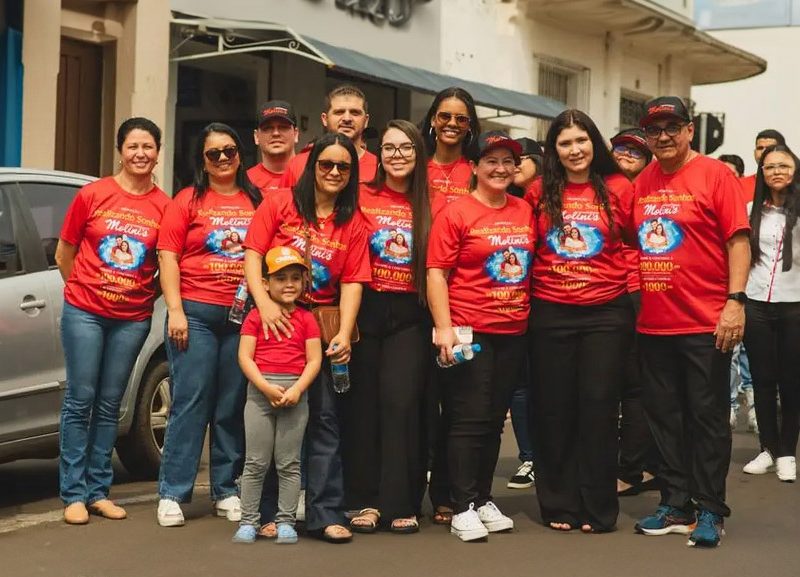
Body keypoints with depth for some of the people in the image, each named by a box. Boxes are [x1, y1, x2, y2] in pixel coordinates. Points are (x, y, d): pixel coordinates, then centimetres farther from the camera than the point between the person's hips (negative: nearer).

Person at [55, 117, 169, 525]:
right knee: (80, 400, 0)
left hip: (133, 318, 1)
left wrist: (146, 294, 1)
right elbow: (64, 254, 7)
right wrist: (84, 290, 9)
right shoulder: (92, 195, -2)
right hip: (84, 312, -1)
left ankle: (98, 490, 16)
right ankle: (73, 493, 5)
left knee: (109, 404, 9)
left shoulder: (164, 207, -2)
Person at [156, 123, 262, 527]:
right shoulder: (187, 201, 5)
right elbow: (168, 257, 1)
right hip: (196, 313, -2)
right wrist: (176, 311, -7)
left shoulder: (257, 202, 10)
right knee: (190, 402, -3)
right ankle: (172, 494, 2)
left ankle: (227, 490, 17)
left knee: (233, 406, 6)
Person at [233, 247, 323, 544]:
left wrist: (297, 389, -12)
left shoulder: (306, 319, 7)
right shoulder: (255, 316, 5)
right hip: (259, 391, 0)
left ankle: (286, 521, 10)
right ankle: (249, 520, 8)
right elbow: (244, 356, -1)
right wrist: (266, 387, -13)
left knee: (289, 463, 4)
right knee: (256, 462, 2)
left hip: (295, 393, 1)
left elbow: (314, 360, 2)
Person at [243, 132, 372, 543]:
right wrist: (264, 303, -21)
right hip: (274, 321, -2)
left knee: (324, 418, -1)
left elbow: (352, 282, 1)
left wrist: (344, 334, -12)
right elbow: (252, 254, -6)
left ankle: (325, 513, 2)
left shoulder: (352, 223, 6)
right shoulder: (280, 203, 0)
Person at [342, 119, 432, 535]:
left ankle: (400, 504, 1)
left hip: (409, 314, 0)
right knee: (363, 403, 2)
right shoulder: (361, 197, 3)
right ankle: (365, 500, 9)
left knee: (401, 402, -6)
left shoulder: (428, 205, 7)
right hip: (367, 309, 0)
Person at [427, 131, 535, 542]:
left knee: (494, 420, 12)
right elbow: (436, 273, -10)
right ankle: (462, 508, 4)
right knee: (469, 420, -3)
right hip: (469, 332, -5)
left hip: (513, 333, 5)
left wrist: (530, 315, 13)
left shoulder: (525, 212, 9)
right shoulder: (456, 213, -7)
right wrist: (444, 327, -17)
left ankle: (483, 499, 22)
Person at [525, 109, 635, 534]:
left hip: (606, 312, -1)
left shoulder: (618, 189, 1)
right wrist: (531, 282, 4)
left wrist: (626, 282, -1)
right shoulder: (539, 192, 3)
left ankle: (598, 509, 12)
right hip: (550, 313, 1)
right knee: (554, 410, 6)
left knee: (599, 407, 2)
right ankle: (559, 504, 16)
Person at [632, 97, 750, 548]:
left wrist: (736, 300, -18)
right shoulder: (642, 183, 9)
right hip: (653, 324, 5)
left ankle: (710, 511, 10)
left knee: (707, 417, 2)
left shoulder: (715, 175, -5)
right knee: (665, 417, 11)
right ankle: (676, 505, 20)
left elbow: (738, 240, -10)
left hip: (705, 323, -5)